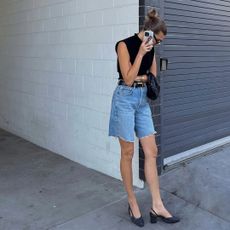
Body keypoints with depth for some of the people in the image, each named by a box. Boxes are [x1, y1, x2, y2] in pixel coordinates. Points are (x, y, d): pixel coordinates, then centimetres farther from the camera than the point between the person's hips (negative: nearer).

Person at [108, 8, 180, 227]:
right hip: (125, 99, -7)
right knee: (128, 152, 1)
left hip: (143, 100, 7)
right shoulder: (125, 45, -11)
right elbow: (128, 79, -16)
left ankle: (157, 206, 9)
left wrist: (137, 78, -7)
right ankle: (132, 203, 17)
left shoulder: (150, 49, 9)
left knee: (151, 152, 2)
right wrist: (140, 53, -19)